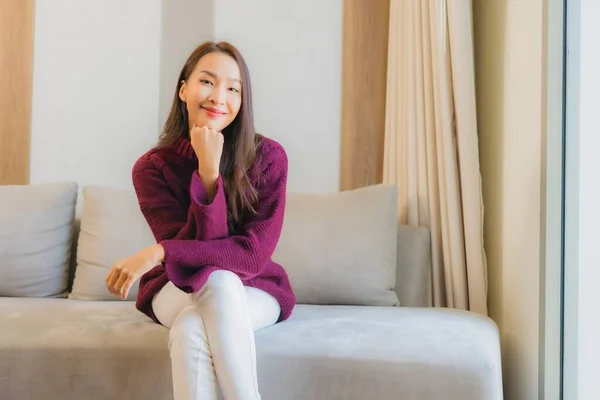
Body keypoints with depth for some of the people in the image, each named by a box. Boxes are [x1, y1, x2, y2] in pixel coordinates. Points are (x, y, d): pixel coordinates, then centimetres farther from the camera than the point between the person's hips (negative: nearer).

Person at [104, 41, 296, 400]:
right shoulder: (153, 167, -13)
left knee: (191, 328, -34)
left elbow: (255, 253, -23)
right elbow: (193, 255, -22)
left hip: (253, 290, 0)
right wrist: (208, 173, -33)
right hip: (178, 290, 1)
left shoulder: (268, 156, -15)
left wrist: (159, 253, -32)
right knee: (217, 280, -35)